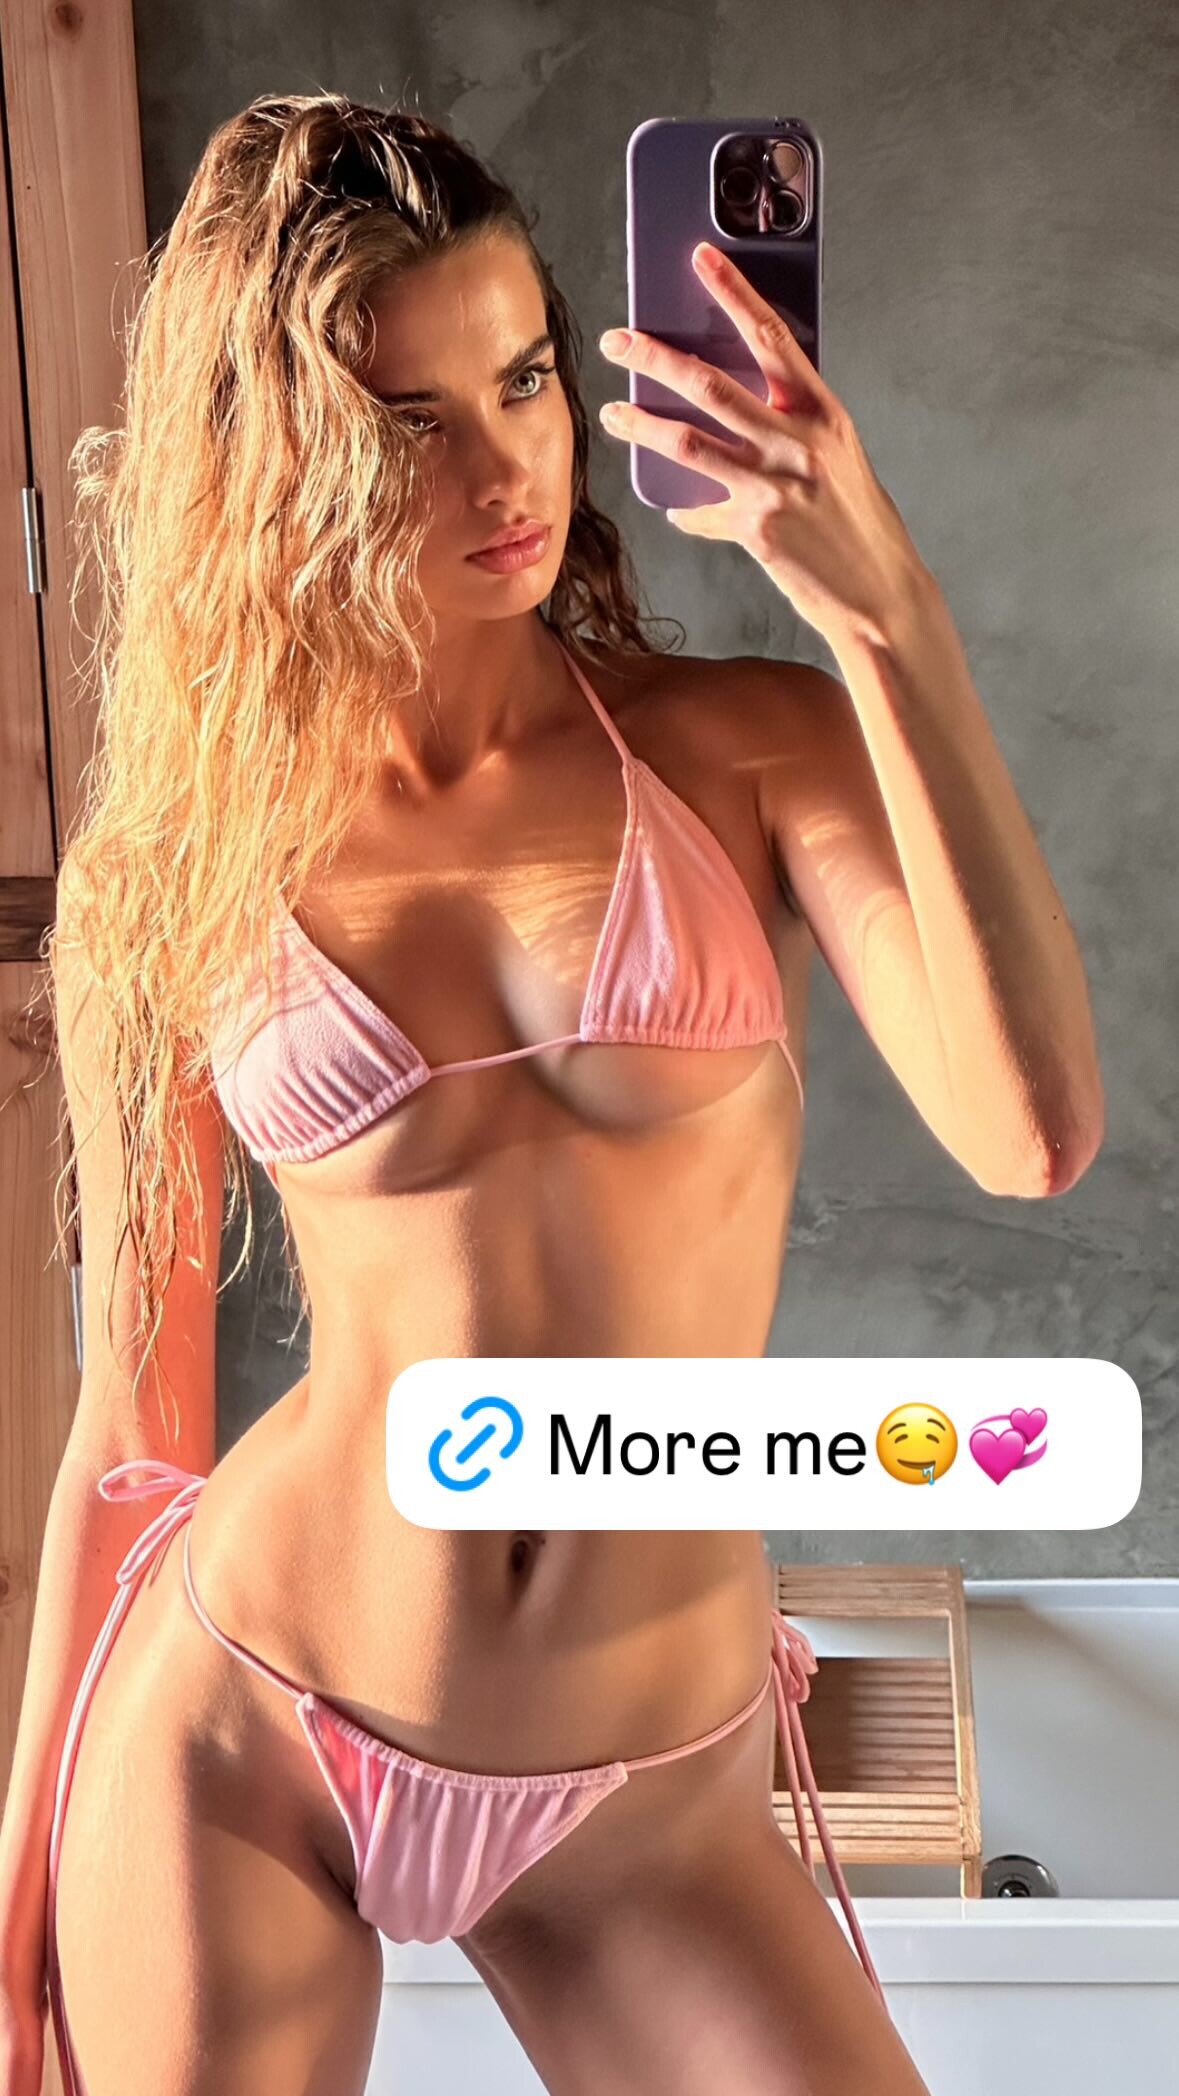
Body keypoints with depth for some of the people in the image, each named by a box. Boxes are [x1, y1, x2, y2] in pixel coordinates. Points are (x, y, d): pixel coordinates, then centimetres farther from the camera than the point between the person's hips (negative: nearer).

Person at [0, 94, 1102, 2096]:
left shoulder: (746, 747, -4)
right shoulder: (167, 886, -3)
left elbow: (1032, 1129, -20)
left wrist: (884, 609, -22)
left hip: (651, 1794, 0)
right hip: (238, 1734, 1)